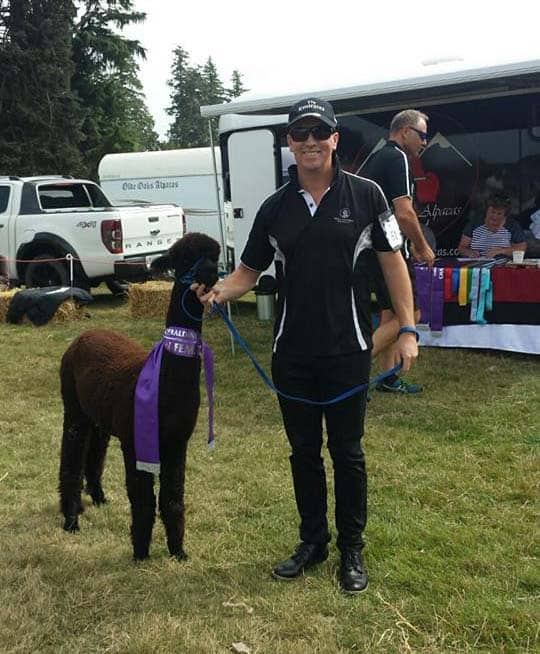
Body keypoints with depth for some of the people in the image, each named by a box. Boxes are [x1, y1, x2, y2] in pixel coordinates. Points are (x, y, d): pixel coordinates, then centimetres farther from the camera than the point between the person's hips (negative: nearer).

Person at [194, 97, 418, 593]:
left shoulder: (364, 195, -4)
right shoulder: (275, 208, 4)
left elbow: (393, 262, -1)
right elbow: (249, 272, 8)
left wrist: (407, 330, -7)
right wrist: (220, 291, -14)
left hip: (347, 351, -3)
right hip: (292, 353, 3)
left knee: (346, 451, 8)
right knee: (304, 451, 14)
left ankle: (352, 549, 26)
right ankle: (313, 542, 32)